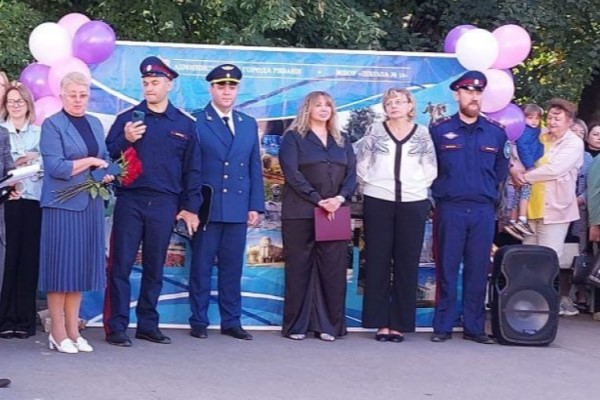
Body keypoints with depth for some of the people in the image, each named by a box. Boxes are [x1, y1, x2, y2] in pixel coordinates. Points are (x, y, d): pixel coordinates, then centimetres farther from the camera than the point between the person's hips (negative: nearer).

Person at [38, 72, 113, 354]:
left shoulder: (95, 124, 16)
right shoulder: (52, 125, -4)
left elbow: (105, 161, 21)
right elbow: (55, 167, -13)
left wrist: (107, 175, 0)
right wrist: (90, 162, -10)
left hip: (91, 205, 6)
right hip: (62, 205, -6)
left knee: (81, 266, 7)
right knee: (60, 266, -3)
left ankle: (73, 331, 14)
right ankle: (58, 333, 4)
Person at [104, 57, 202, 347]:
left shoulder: (185, 124, 7)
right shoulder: (127, 118, 4)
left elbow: (192, 169, 9)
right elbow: (108, 155, 2)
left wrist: (190, 207, 6)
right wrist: (125, 140, -16)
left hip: (164, 204, 1)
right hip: (130, 201, -1)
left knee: (155, 267, 9)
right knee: (120, 265, -2)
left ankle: (148, 325, 18)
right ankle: (116, 327, 3)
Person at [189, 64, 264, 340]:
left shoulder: (249, 125, 14)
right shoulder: (195, 122, 0)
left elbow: (255, 168, 13)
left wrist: (256, 206, 6)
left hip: (238, 209, 4)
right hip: (206, 208, -4)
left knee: (232, 267, 8)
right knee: (201, 266, 3)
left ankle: (231, 321, 15)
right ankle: (199, 321, 11)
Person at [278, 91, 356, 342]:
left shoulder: (342, 141, 18)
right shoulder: (293, 138, 4)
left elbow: (351, 173, 9)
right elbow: (292, 173, -7)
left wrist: (339, 198, -10)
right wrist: (318, 200, -15)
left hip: (335, 213, 4)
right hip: (300, 214, -4)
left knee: (333, 269, 0)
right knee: (299, 268, -2)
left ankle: (329, 325, 5)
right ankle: (296, 325, 4)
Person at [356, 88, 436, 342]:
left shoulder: (422, 133, 6)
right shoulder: (375, 131, 5)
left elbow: (431, 170, 6)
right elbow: (361, 164, 7)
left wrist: (416, 187, 1)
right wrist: (372, 186, 4)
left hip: (412, 204, 0)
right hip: (378, 203, 0)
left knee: (406, 264, 1)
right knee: (378, 262, 0)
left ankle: (399, 323, 6)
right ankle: (381, 323, 5)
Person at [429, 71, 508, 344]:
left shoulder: (496, 133, 8)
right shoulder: (439, 130, 1)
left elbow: (501, 170, 18)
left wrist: (488, 191, 14)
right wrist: (440, 189, 8)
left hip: (483, 211, 2)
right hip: (450, 210, -2)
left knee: (478, 270, 5)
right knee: (447, 270, 1)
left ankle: (474, 327, 12)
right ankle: (443, 327, 8)